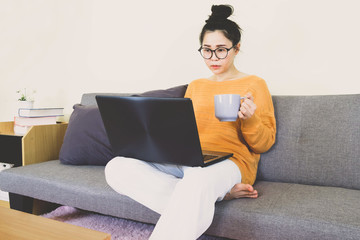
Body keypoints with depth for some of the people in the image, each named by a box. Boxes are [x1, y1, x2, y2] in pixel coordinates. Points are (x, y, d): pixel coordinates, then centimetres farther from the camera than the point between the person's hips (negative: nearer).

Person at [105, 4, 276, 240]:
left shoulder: (254, 84, 9)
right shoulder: (195, 86, 23)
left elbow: (264, 144, 6)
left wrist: (250, 119, -15)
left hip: (229, 162, -6)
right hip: (186, 160, 6)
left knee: (197, 179, -44)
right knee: (117, 167, -22)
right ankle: (219, 194, -23)